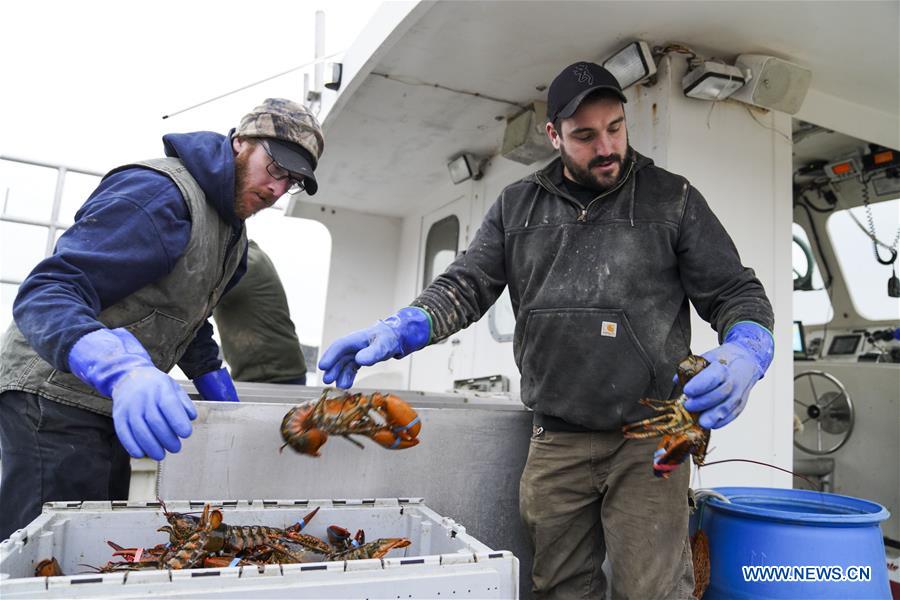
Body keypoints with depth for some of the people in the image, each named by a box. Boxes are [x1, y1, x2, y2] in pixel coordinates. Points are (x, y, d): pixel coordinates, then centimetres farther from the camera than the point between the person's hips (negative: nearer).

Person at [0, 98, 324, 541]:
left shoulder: (231, 229, 10)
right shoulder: (160, 192, -21)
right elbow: (48, 292, -29)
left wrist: (216, 387, 14)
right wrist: (122, 370, -46)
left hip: (111, 402, 9)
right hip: (56, 393, -9)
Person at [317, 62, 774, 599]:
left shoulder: (672, 200, 3)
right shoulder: (518, 207, 9)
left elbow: (738, 294, 2)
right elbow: (466, 286, 3)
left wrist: (744, 354, -20)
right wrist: (400, 329, -15)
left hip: (648, 439, -2)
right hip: (556, 441, 3)